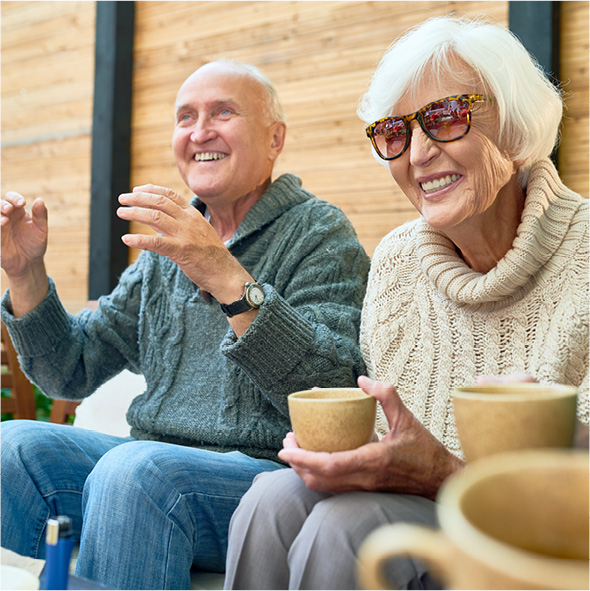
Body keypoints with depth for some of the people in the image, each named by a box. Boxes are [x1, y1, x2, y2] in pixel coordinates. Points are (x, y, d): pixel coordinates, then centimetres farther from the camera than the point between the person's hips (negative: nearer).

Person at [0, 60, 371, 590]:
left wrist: (227, 277, -28)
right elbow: (71, 373, 16)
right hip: (159, 462, 6)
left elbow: (336, 393, -19)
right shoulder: (168, 243, 15)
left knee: (135, 470, -32)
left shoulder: (319, 232, -3)